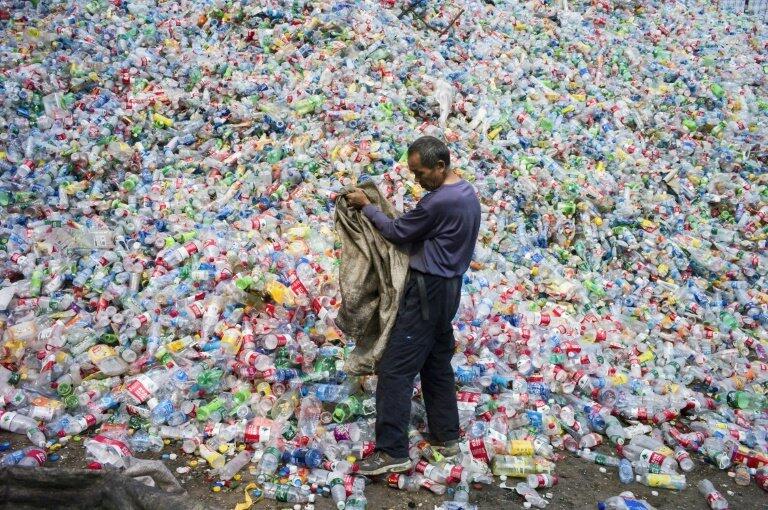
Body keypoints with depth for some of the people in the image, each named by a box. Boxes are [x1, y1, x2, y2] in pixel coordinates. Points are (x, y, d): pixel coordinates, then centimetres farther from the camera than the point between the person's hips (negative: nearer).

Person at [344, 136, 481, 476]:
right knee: (438, 363, 18)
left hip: (427, 291, -10)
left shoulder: (439, 202, -22)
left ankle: (392, 452, -5)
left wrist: (365, 206, -1)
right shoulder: (468, 193, 9)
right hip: (449, 286, 10)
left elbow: (397, 232, -12)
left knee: (395, 370, -7)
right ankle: (446, 435, 26)